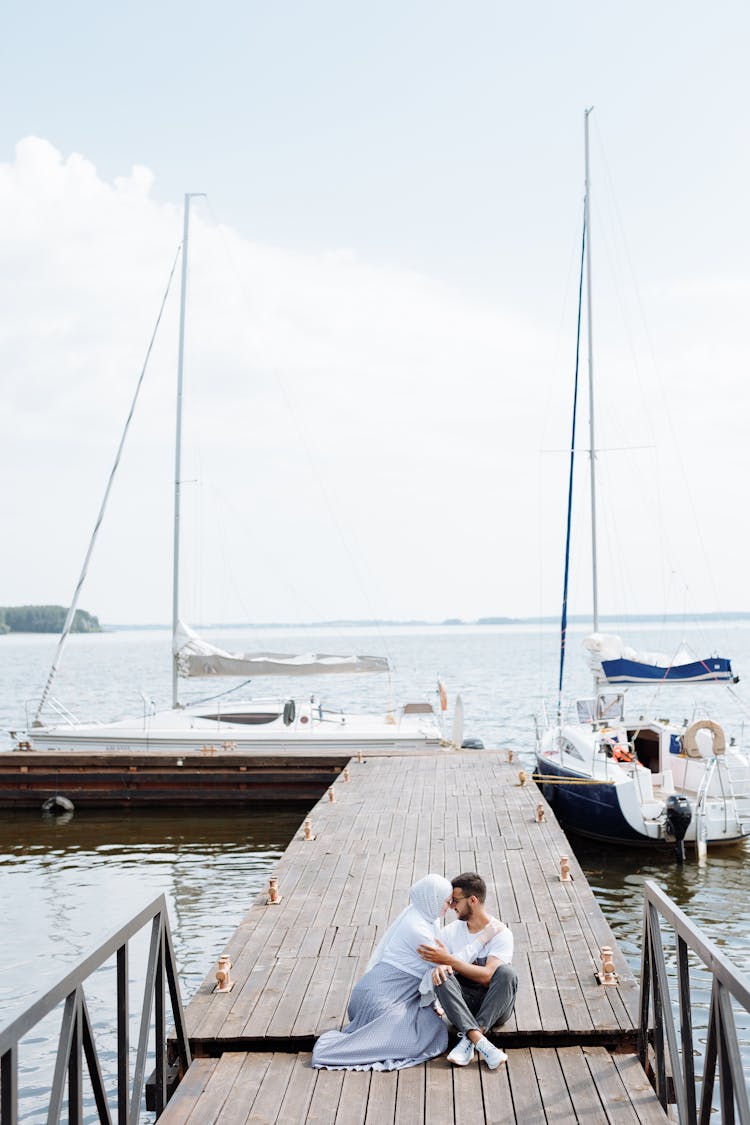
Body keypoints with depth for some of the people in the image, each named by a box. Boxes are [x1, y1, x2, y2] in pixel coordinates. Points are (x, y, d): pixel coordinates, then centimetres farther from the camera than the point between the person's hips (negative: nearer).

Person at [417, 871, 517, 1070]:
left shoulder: (500, 933, -8)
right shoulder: (451, 931, 6)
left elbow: (487, 975, -20)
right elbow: (435, 962, -2)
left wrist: (449, 960, -26)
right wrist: (440, 966, -26)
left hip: (495, 1007, -3)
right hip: (463, 1003, 3)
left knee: (506, 972, -31)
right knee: (441, 975, -26)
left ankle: (468, 1040, -36)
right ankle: (480, 1042, -41)